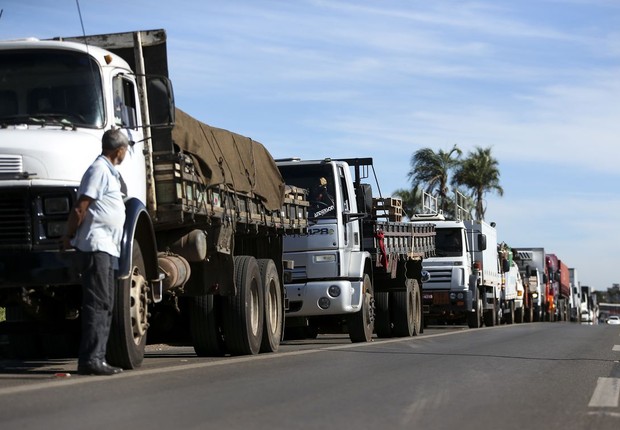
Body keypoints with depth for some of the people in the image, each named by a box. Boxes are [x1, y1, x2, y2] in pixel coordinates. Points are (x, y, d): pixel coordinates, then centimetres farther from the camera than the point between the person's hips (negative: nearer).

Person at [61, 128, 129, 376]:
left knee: (105, 306, 10)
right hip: (96, 246, -10)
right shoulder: (99, 170, -10)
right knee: (97, 304, -12)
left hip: (107, 249, 10)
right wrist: (69, 237, -8)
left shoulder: (110, 173, 21)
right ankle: (90, 360, -14)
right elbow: (80, 208, -15)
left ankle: (96, 358, 12)